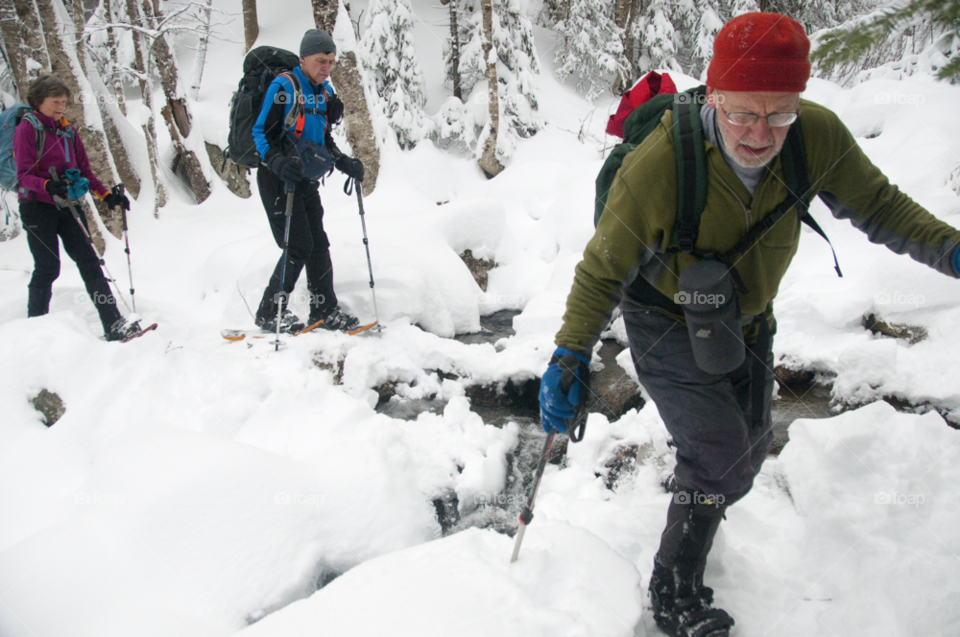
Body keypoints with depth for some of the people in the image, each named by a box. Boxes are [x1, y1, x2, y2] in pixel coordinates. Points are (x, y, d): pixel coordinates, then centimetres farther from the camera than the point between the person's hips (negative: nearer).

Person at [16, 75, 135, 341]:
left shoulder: (67, 130, 14)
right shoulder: (26, 128, -4)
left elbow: (84, 170, 15)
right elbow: (24, 175, -12)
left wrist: (107, 195, 3)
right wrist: (48, 185, -32)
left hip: (67, 205, 5)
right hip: (38, 207, -5)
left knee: (89, 262, -3)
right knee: (47, 269, -3)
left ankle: (114, 324, -8)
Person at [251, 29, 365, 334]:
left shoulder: (324, 92, 13)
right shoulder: (284, 86, -11)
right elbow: (261, 132, -13)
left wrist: (345, 163, 6)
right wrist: (279, 162, -30)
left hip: (306, 179, 8)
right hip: (278, 179, -7)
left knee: (319, 244, 7)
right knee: (299, 246, -11)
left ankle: (325, 309, 17)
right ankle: (269, 313, 1)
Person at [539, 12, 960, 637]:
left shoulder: (818, 136, -21)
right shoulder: (657, 167, -33)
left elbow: (876, 205, -3)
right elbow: (603, 270, -21)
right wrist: (571, 356, -24)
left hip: (746, 325, 6)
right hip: (669, 326, -5)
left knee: (748, 451, 18)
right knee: (718, 452, -14)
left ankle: (694, 521, 51)